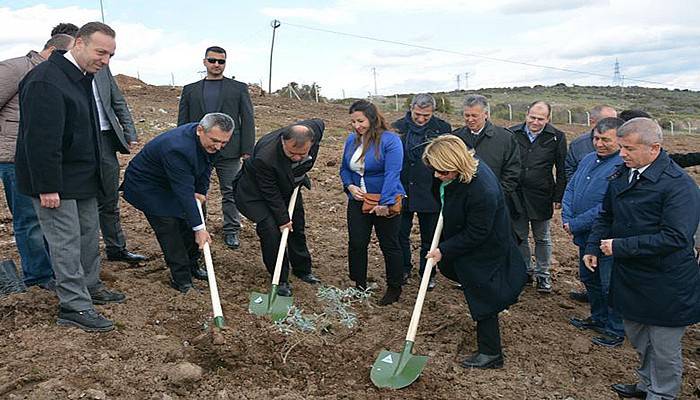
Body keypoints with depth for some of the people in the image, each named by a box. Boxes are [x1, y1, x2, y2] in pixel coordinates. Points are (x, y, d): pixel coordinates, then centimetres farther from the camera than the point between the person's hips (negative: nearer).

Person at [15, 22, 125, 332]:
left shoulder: (81, 77, 10)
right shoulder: (46, 81, -21)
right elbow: (40, 140, -24)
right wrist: (47, 187, -24)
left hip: (82, 178, 9)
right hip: (56, 181, -9)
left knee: (89, 234, 17)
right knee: (66, 242, -2)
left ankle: (90, 287, 32)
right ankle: (74, 307, 8)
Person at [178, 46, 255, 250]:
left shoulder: (239, 88, 7)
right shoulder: (190, 90, 12)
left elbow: (248, 120, 2)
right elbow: (182, 122, 12)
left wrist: (247, 150, -6)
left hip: (229, 151, -2)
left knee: (230, 193, 3)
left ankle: (232, 231, 15)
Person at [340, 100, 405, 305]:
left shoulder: (390, 140, -17)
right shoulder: (351, 140, 3)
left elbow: (392, 174, -24)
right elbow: (344, 168, 12)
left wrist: (384, 203, -28)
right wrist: (350, 186, -7)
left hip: (385, 203, -5)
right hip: (358, 202, 6)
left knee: (389, 246, 8)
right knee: (356, 244, 8)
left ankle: (394, 288, 24)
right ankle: (359, 285, 25)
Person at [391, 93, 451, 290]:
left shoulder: (442, 128, -4)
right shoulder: (397, 127, 0)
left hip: (429, 191, -1)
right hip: (401, 191, 2)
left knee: (429, 237, 11)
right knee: (400, 234, 12)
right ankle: (403, 269, 31)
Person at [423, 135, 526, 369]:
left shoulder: (482, 192, -39)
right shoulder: (470, 164, -13)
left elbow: (475, 235, -28)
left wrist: (444, 250, -19)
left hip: (484, 250, -9)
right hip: (461, 234, 9)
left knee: (483, 297, 3)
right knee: (447, 267, 26)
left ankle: (491, 353, 20)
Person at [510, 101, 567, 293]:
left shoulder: (557, 137, -4)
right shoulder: (513, 133, 0)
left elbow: (561, 170, 0)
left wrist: (559, 197, -4)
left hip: (541, 196, -2)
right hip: (515, 194, 2)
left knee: (542, 238, 11)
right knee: (519, 236, 12)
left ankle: (543, 274, 25)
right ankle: (525, 270, 28)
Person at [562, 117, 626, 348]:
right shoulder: (588, 159, 5)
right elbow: (570, 189, 8)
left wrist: (575, 224, -20)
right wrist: (566, 219, -6)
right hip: (584, 235, 8)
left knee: (610, 286, 7)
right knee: (589, 279, 23)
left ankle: (615, 331, 25)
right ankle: (598, 318, 43)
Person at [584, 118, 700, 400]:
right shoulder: (622, 174, 1)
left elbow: (675, 237, -28)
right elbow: (606, 215, 14)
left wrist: (619, 247, -25)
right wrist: (593, 247, 1)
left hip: (665, 287, -7)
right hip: (629, 277, 7)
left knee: (664, 349, 10)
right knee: (638, 338, 24)